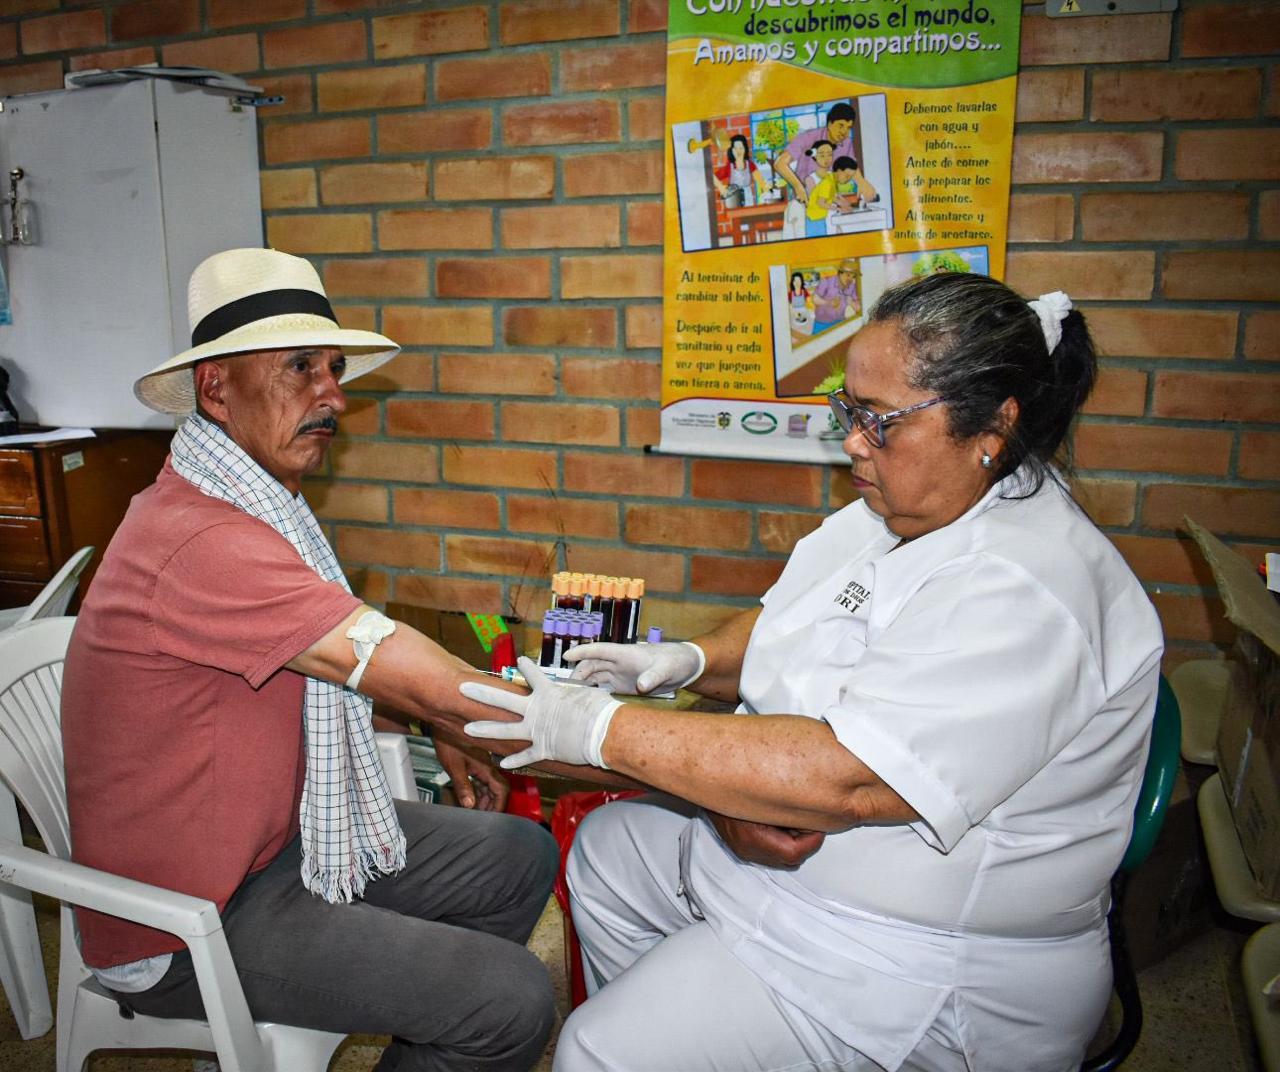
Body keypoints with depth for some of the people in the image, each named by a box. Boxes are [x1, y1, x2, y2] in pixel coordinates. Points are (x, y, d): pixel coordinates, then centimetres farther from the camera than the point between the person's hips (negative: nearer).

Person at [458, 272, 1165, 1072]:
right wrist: (690, 661, -9)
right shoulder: (893, 511, 1)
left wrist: (602, 729, -32)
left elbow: (847, 780, -36)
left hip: (919, 963, -9)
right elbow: (782, 632, 12)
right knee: (606, 849, 21)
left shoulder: (1026, 593, -29)